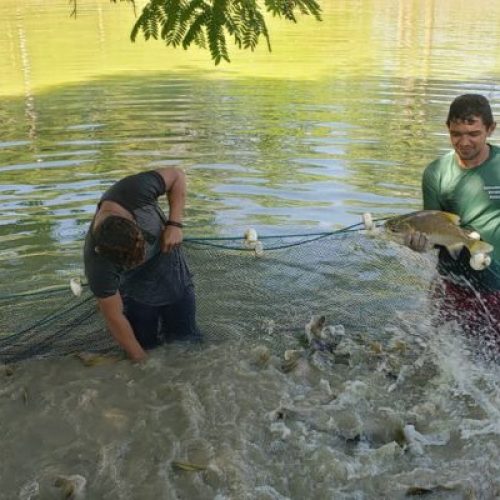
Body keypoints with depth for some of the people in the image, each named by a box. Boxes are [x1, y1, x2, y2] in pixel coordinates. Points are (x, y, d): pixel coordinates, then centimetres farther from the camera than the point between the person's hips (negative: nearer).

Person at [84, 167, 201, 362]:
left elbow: (176, 175, -16)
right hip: (138, 295, -2)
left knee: (188, 342, 10)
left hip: (174, 271, 3)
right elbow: (114, 318, -24)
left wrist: (174, 224, -26)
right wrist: (142, 360, -16)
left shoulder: (134, 190, -36)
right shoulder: (98, 265, -37)